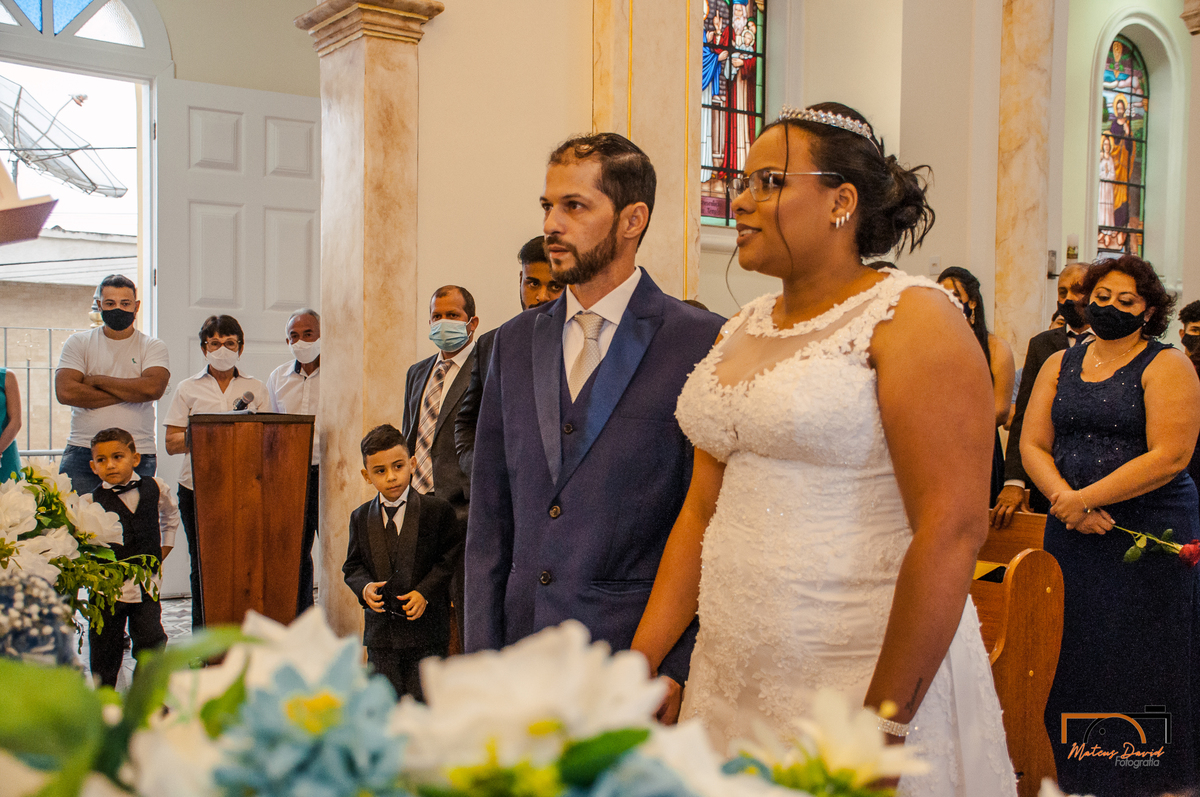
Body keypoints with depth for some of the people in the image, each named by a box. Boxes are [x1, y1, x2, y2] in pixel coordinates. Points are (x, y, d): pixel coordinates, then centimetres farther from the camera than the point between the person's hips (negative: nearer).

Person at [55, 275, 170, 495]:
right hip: (82, 453, 1)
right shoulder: (78, 343, 11)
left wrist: (97, 380, -6)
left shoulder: (153, 347, 8)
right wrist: (129, 393, -7)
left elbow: (153, 388, -11)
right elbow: (65, 392, -5)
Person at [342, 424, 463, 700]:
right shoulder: (361, 518, 6)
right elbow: (353, 565, 12)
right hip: (380, 629, 3)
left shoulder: (437, 510, -5)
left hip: (425, 624, -3)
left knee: (423, 696, 3)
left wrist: (425, 591, -14)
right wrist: (364, 587, -9)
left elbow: (451, 558, -4)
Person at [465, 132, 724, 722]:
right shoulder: (515, 342, 10)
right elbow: (490, 514, 10)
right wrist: (482, 654, 5)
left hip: (636, 654, -4)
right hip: (521, 654, 4)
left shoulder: (701, 342, -6)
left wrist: (678, 671, -11)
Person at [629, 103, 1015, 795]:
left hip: (869, 679, -6)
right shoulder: (741, 333, 10)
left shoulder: (912, 317, -11)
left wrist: (882, 724, -19)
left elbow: (954, 529, -18)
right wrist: (639, 666, 3)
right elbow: (702, 511, 10)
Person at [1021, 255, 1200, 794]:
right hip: (1073, 528, 4)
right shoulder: (1060, 364, 11)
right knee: (1076, 656, 8)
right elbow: (1032, 444, 6)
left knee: (1139, 659, 1)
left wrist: (1084, 498, -15)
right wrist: (1063, 497, -12)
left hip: (1149, 531, -4)